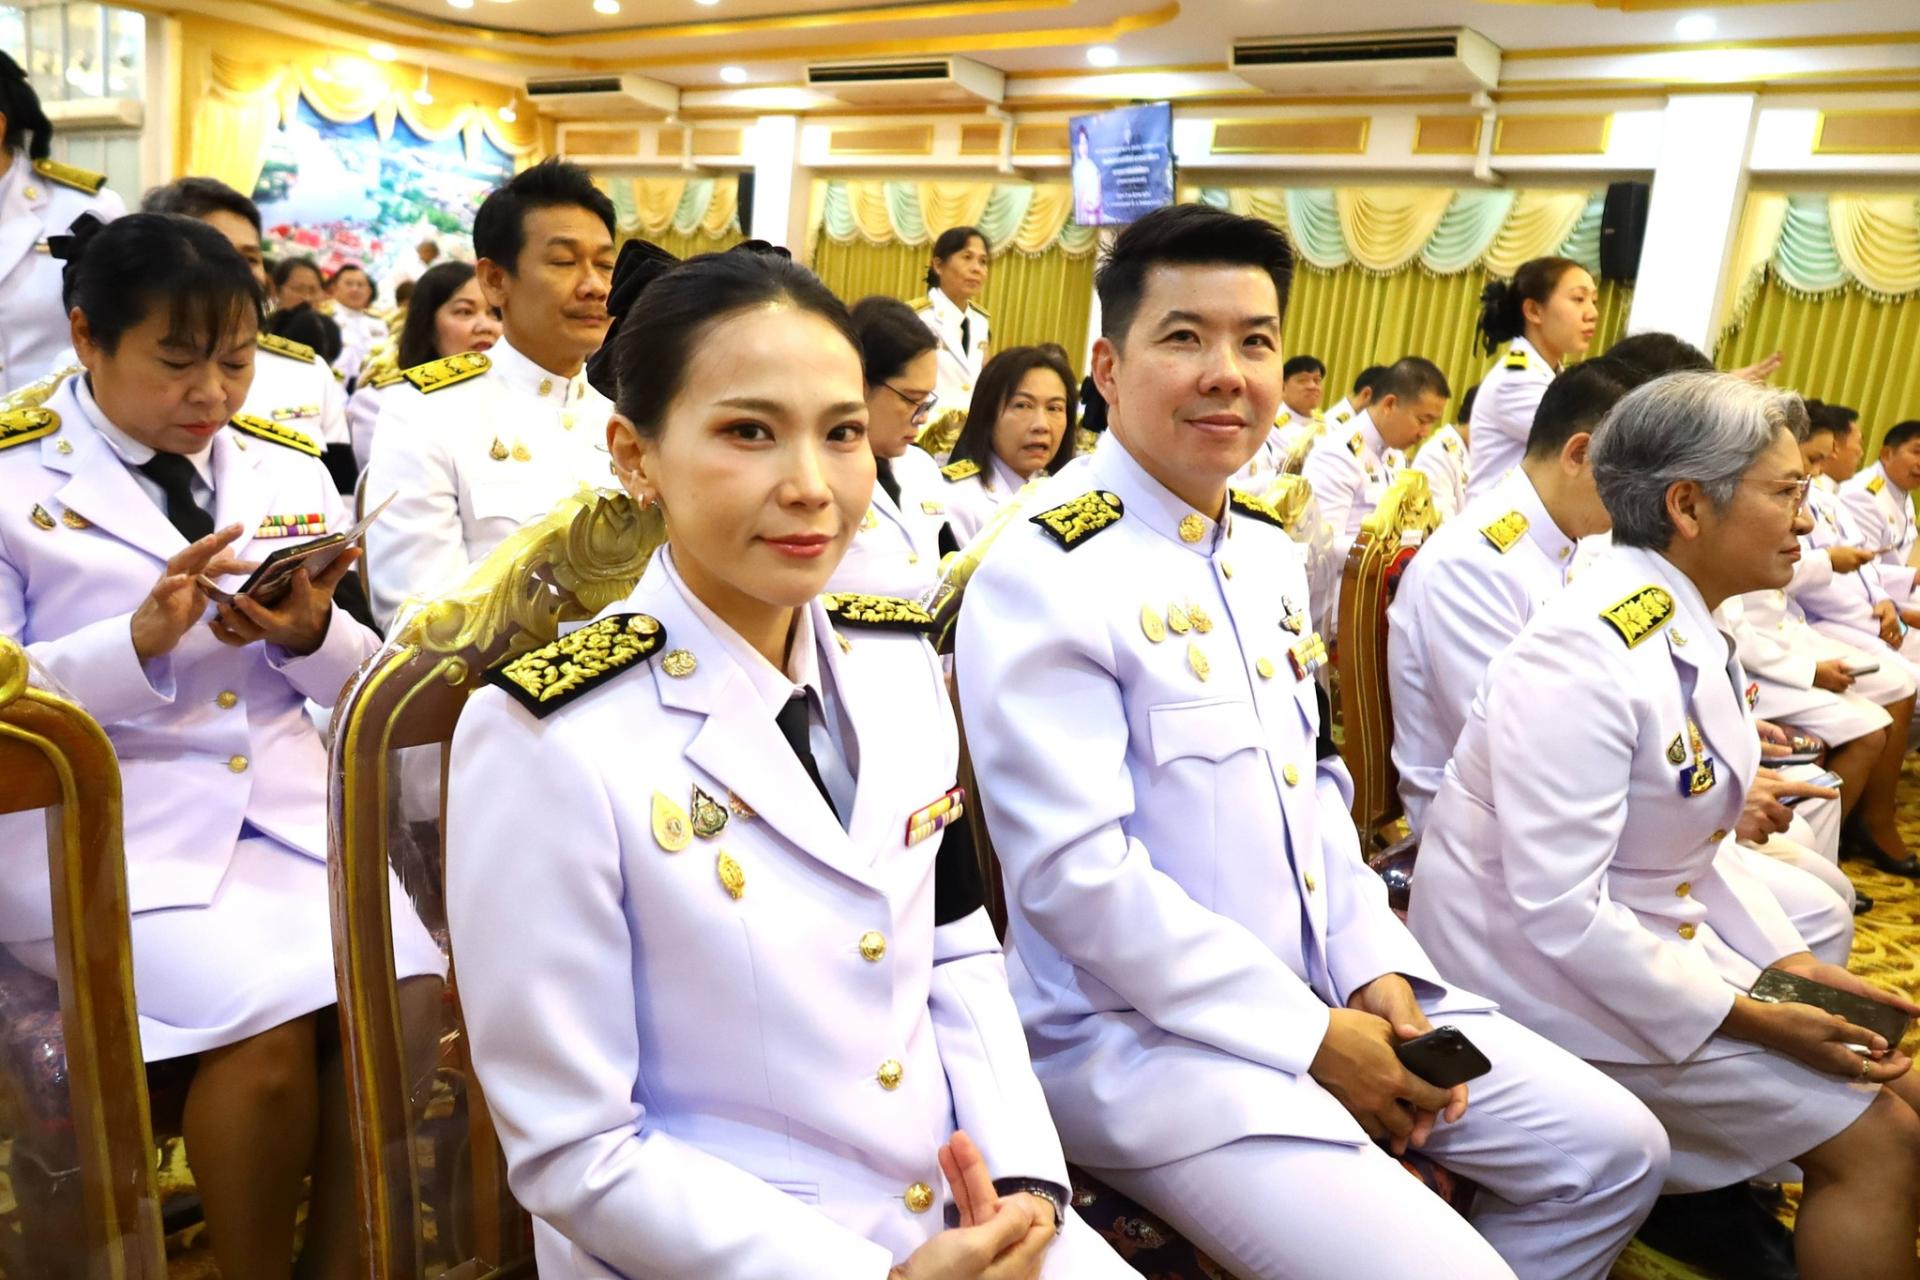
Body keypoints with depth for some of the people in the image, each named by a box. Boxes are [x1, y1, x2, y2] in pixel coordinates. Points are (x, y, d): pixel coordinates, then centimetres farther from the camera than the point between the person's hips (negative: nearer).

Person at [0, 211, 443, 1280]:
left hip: (289, 807, 4)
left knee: (412, 994, -20)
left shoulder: (288, 466, 12)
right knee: (269, 1025, -25)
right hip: (99, 825, -3)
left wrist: (311, 636, -10)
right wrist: (143, 639, -20)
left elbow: (354, 682, 13)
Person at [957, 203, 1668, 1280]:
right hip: (1146, 1029, -8)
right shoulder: (1045, 575, -18)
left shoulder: (1269, 550, 10)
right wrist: (1306, 1035, -17)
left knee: (1618, 1152, 11)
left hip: (1335, 990, 9)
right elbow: (1075, 872, -22)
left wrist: (1377, 962, 0)